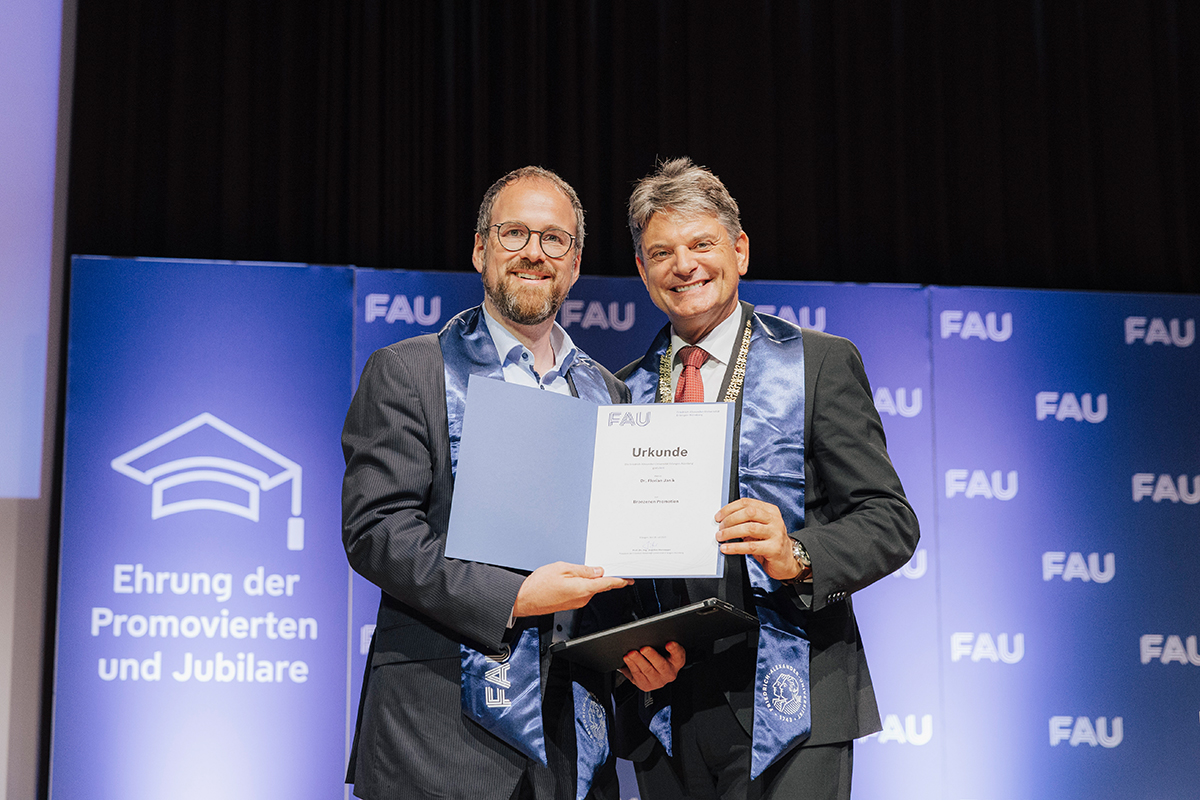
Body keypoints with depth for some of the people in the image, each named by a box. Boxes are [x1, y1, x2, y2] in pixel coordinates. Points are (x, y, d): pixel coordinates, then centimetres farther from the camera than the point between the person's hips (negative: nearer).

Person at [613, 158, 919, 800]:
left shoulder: (821, 363, 3)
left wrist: (795, 555, -21)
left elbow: (890, 520, -2)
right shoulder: (621, 393, 12)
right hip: (664, 708, 3)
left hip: (784, 705, -3)